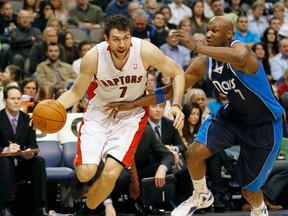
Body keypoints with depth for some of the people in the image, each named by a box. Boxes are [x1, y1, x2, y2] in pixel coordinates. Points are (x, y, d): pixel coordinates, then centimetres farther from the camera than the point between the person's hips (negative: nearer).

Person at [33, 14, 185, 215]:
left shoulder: (146, 51, -24)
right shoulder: (94, 57, -22)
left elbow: (177, 73, -8)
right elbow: (76, 92, -8)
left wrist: (176, 105, -22)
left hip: (131, 115, 0)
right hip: (99, 113, 0)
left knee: (111, 173, -16)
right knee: (87, 172, -17)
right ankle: (79, 176, 24)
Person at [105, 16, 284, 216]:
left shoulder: (239, 48, -27)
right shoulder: (204, 63, -7)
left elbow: (240, 58, -54)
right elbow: (174, 89, 0)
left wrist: (196, 47, -51)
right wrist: (133, 104, -5)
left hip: (265, 124, -5)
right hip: (234, 114, 6)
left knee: (249, 190, 4)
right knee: (194, 153, -17)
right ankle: (201, 196, 13)